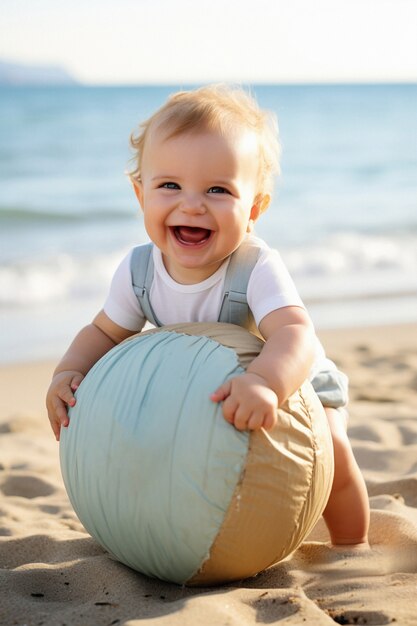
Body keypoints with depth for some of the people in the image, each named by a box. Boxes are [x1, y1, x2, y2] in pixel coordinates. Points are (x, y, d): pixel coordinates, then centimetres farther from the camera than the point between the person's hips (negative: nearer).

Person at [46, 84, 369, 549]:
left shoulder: (257, 268, -37)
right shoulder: (138, 271, -22)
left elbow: (295, 333, -52)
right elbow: (105, 333, -6)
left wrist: (264, 382, -73)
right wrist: (69, 373, -25)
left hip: (297, 384, -4)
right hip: (197, 391, 4)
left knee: (330, 449, -23)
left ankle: (351, 546, 7)